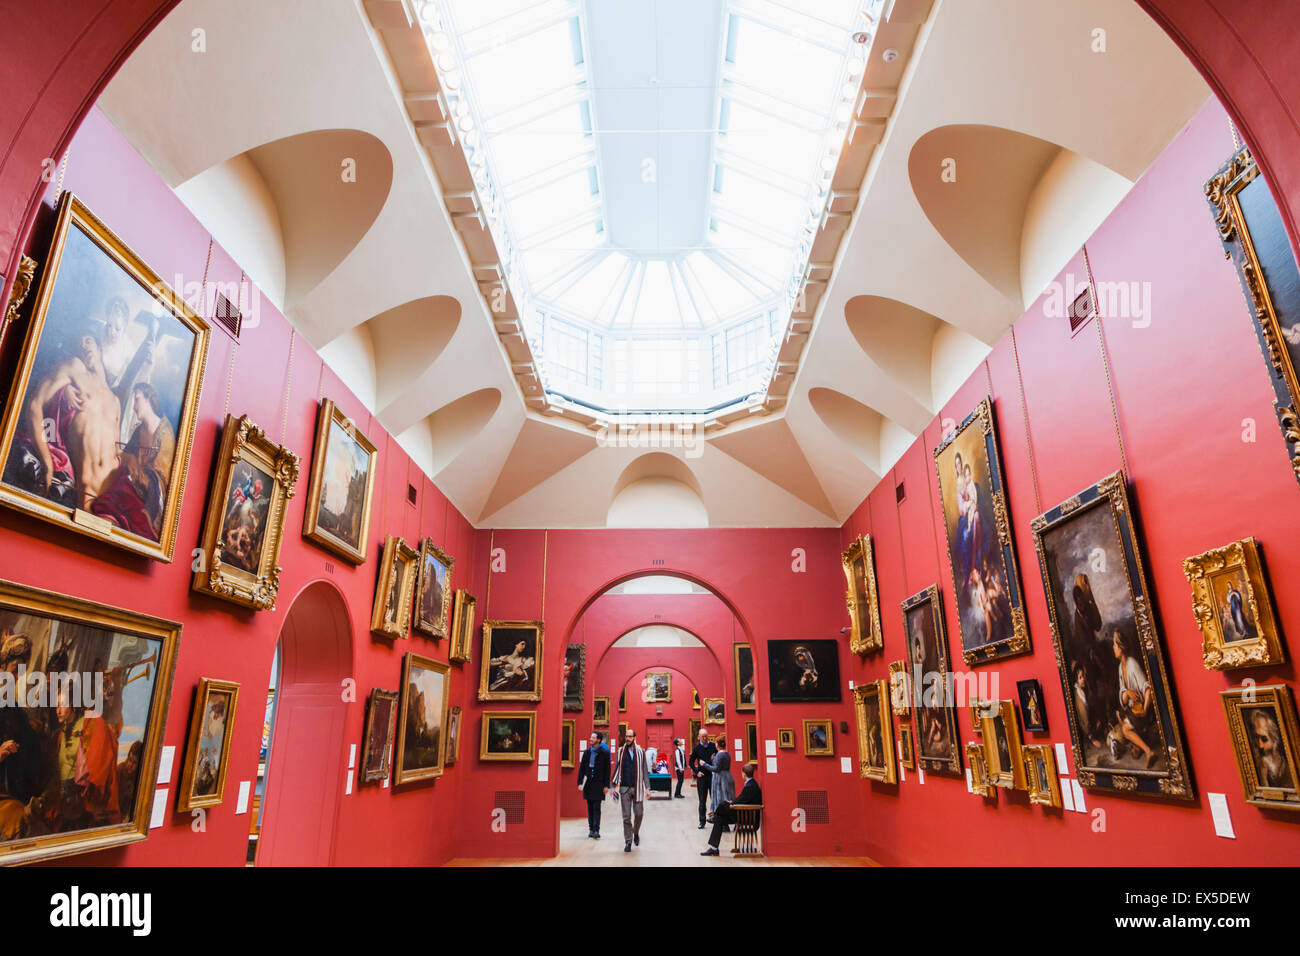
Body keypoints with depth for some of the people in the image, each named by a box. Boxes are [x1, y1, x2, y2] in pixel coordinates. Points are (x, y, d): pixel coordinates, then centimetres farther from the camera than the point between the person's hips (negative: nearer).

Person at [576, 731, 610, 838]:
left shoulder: (604, 753, -3)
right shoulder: (587, 752, 9)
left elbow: (607, 770, -3)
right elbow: (582, 768, 9)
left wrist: (606, 785, -7)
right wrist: (580, 782, 0)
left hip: (598, 784, -4)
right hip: (588, 783, 4)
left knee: (596, 808, -6)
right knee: (590, 808, 8)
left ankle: (596, 830, -5)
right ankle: (591, 830, 13)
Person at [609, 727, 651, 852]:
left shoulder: (640, 752, 3)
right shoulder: (620, 751, 4)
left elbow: (645, 770, 5)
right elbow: (616, 769, 6)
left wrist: (647, 787, 1)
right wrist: (613, 785, -2)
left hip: (637, 788, 0)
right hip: (624, 788, 0)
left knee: (639, 813, 1)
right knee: (626, 816, 1)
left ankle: (636, 832, 30)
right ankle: (628, 841, 13)